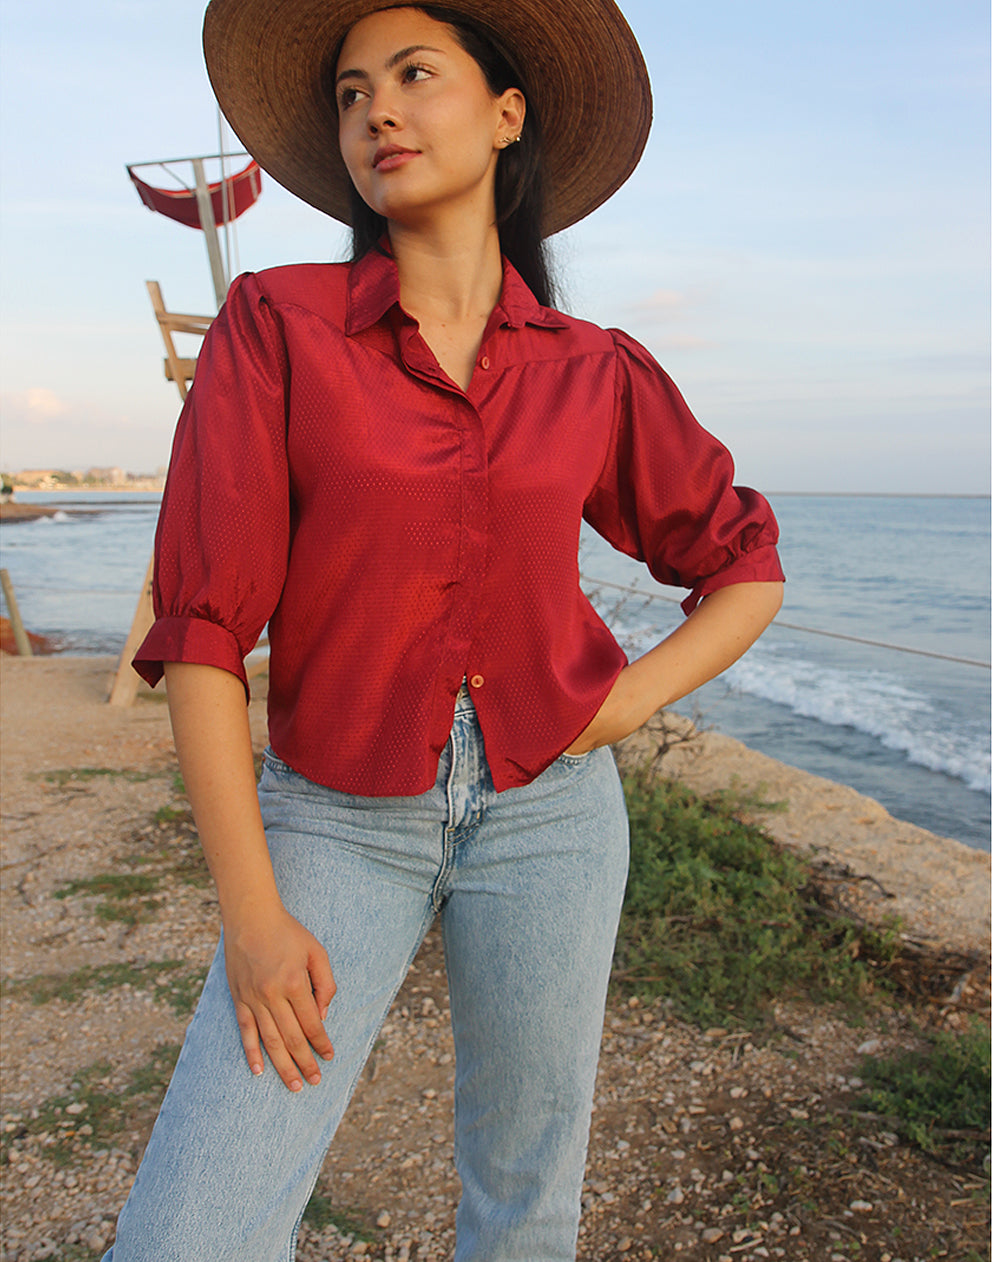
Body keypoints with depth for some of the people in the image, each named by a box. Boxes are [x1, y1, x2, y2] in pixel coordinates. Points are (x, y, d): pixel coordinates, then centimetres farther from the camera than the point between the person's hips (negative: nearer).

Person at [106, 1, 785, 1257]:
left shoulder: (592, 374, 0)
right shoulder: (275, 325, -6)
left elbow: (746, 569, 11)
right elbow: (202, 623, -10)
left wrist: (626, 701, -6)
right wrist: (251, 915, -12)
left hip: (545, 811, 2)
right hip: (338, 819, -1)